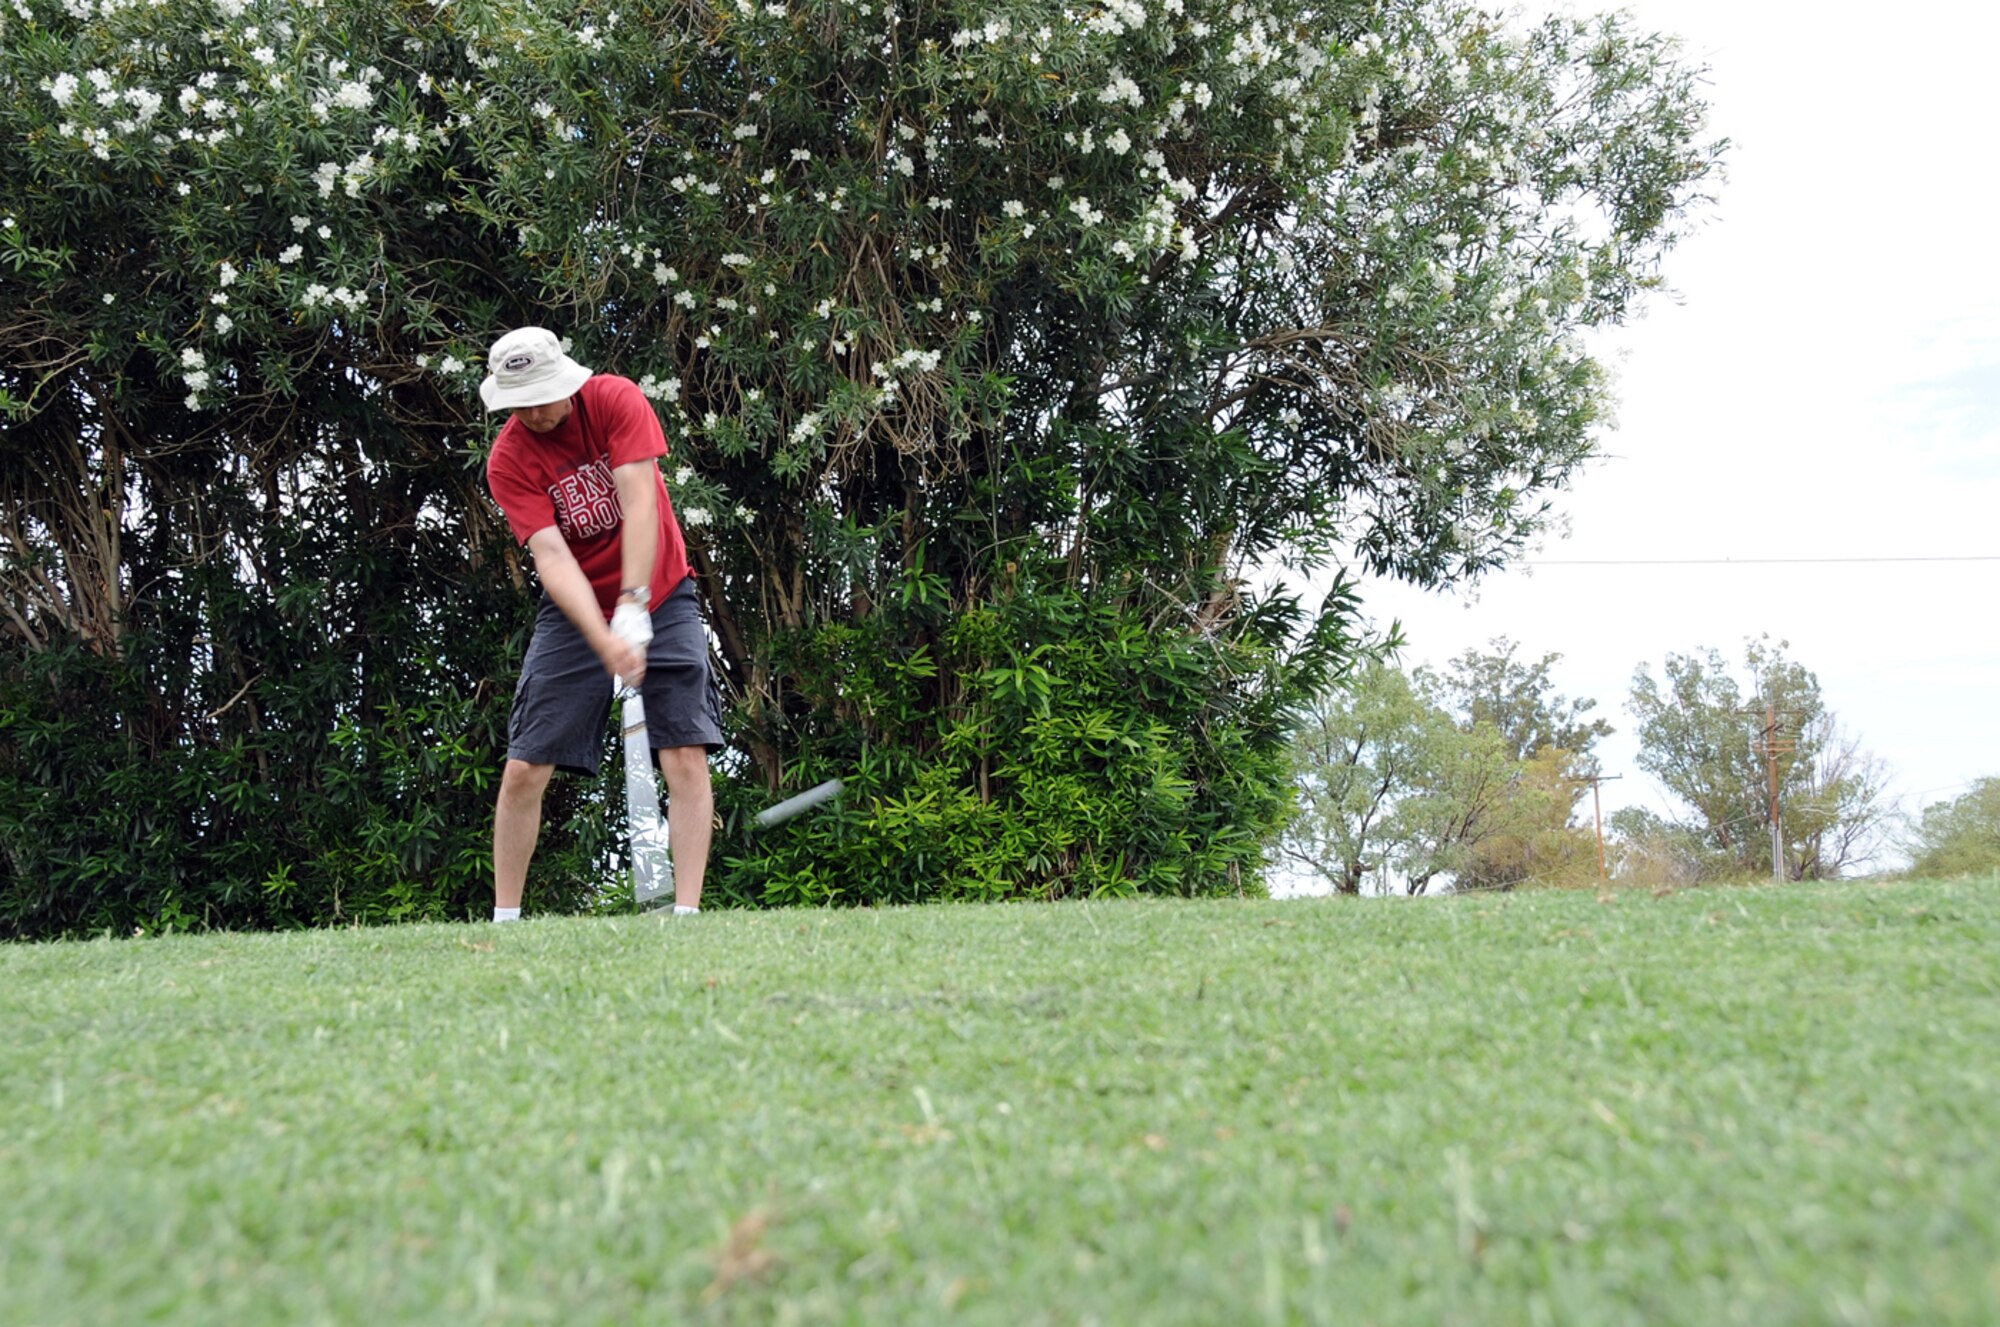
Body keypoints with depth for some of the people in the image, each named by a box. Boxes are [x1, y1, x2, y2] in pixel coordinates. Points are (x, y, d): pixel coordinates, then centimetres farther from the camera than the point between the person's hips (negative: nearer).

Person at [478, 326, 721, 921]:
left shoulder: (615, 398, -11)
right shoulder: (508, 461, -11)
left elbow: (638, 501, -20)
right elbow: (551, 555, -21)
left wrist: (633, 607, -30)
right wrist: (604, 641, -36)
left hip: (660, 597, 0)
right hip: (574, 612, 1)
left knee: (687, 758, -13)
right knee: (524, 769, -4)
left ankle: (686, 912, -12)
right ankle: (503, 918, 10)